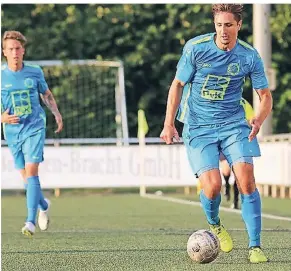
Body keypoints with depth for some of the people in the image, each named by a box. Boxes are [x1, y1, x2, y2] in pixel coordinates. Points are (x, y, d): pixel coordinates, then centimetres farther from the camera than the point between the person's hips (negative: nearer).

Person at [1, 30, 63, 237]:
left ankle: (31, 221, -20)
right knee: (26, 176, 10)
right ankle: (43, 205, 40)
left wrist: (57, 113, 2)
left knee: (31, 171, -17)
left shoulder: (35, 72, -1)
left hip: (34, 128, -2)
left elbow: (47, 94, 16)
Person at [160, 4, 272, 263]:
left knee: (246, 180, -15)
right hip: (198, 128, -1)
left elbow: (265, 96, 2)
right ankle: (214, 225, 19)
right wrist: (169, 124, -5)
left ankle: (255, 247, -7)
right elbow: (178, 84, 1)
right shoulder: (196, 48, -9)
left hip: (234, 124, 1)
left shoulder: (249, 56, -6)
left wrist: (258, 119, -20)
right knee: (212, 186, -15)